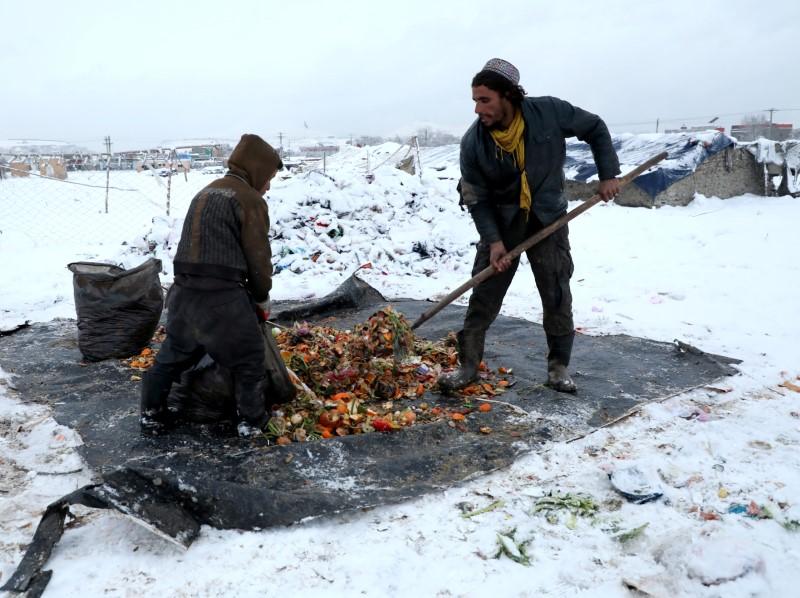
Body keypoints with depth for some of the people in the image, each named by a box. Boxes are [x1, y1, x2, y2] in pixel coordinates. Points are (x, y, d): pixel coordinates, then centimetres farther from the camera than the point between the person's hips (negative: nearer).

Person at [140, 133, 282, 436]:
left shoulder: (206, 192, 20)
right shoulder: (250, 199, -6)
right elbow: (258, 256, -5)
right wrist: (262, 296, 11)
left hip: (185, 289, 8)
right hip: (223, 295, -7)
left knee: (174, 352, 22)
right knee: (248, 355, 11)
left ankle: (151, 414, 31)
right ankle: (251, 420, 18)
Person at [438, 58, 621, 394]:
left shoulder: (550, 113, -18)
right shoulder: (473, 142, -17)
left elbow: (595, 129, -1)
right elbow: (477, 199, -10)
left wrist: (608, 174, -5)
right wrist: (493, 240, -19)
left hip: (548, 218, 0)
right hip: (501, 222, 0)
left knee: (557, 295, 3)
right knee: (484, 294, -2)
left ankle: (558, 366, 18)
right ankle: (468, 365, 9)